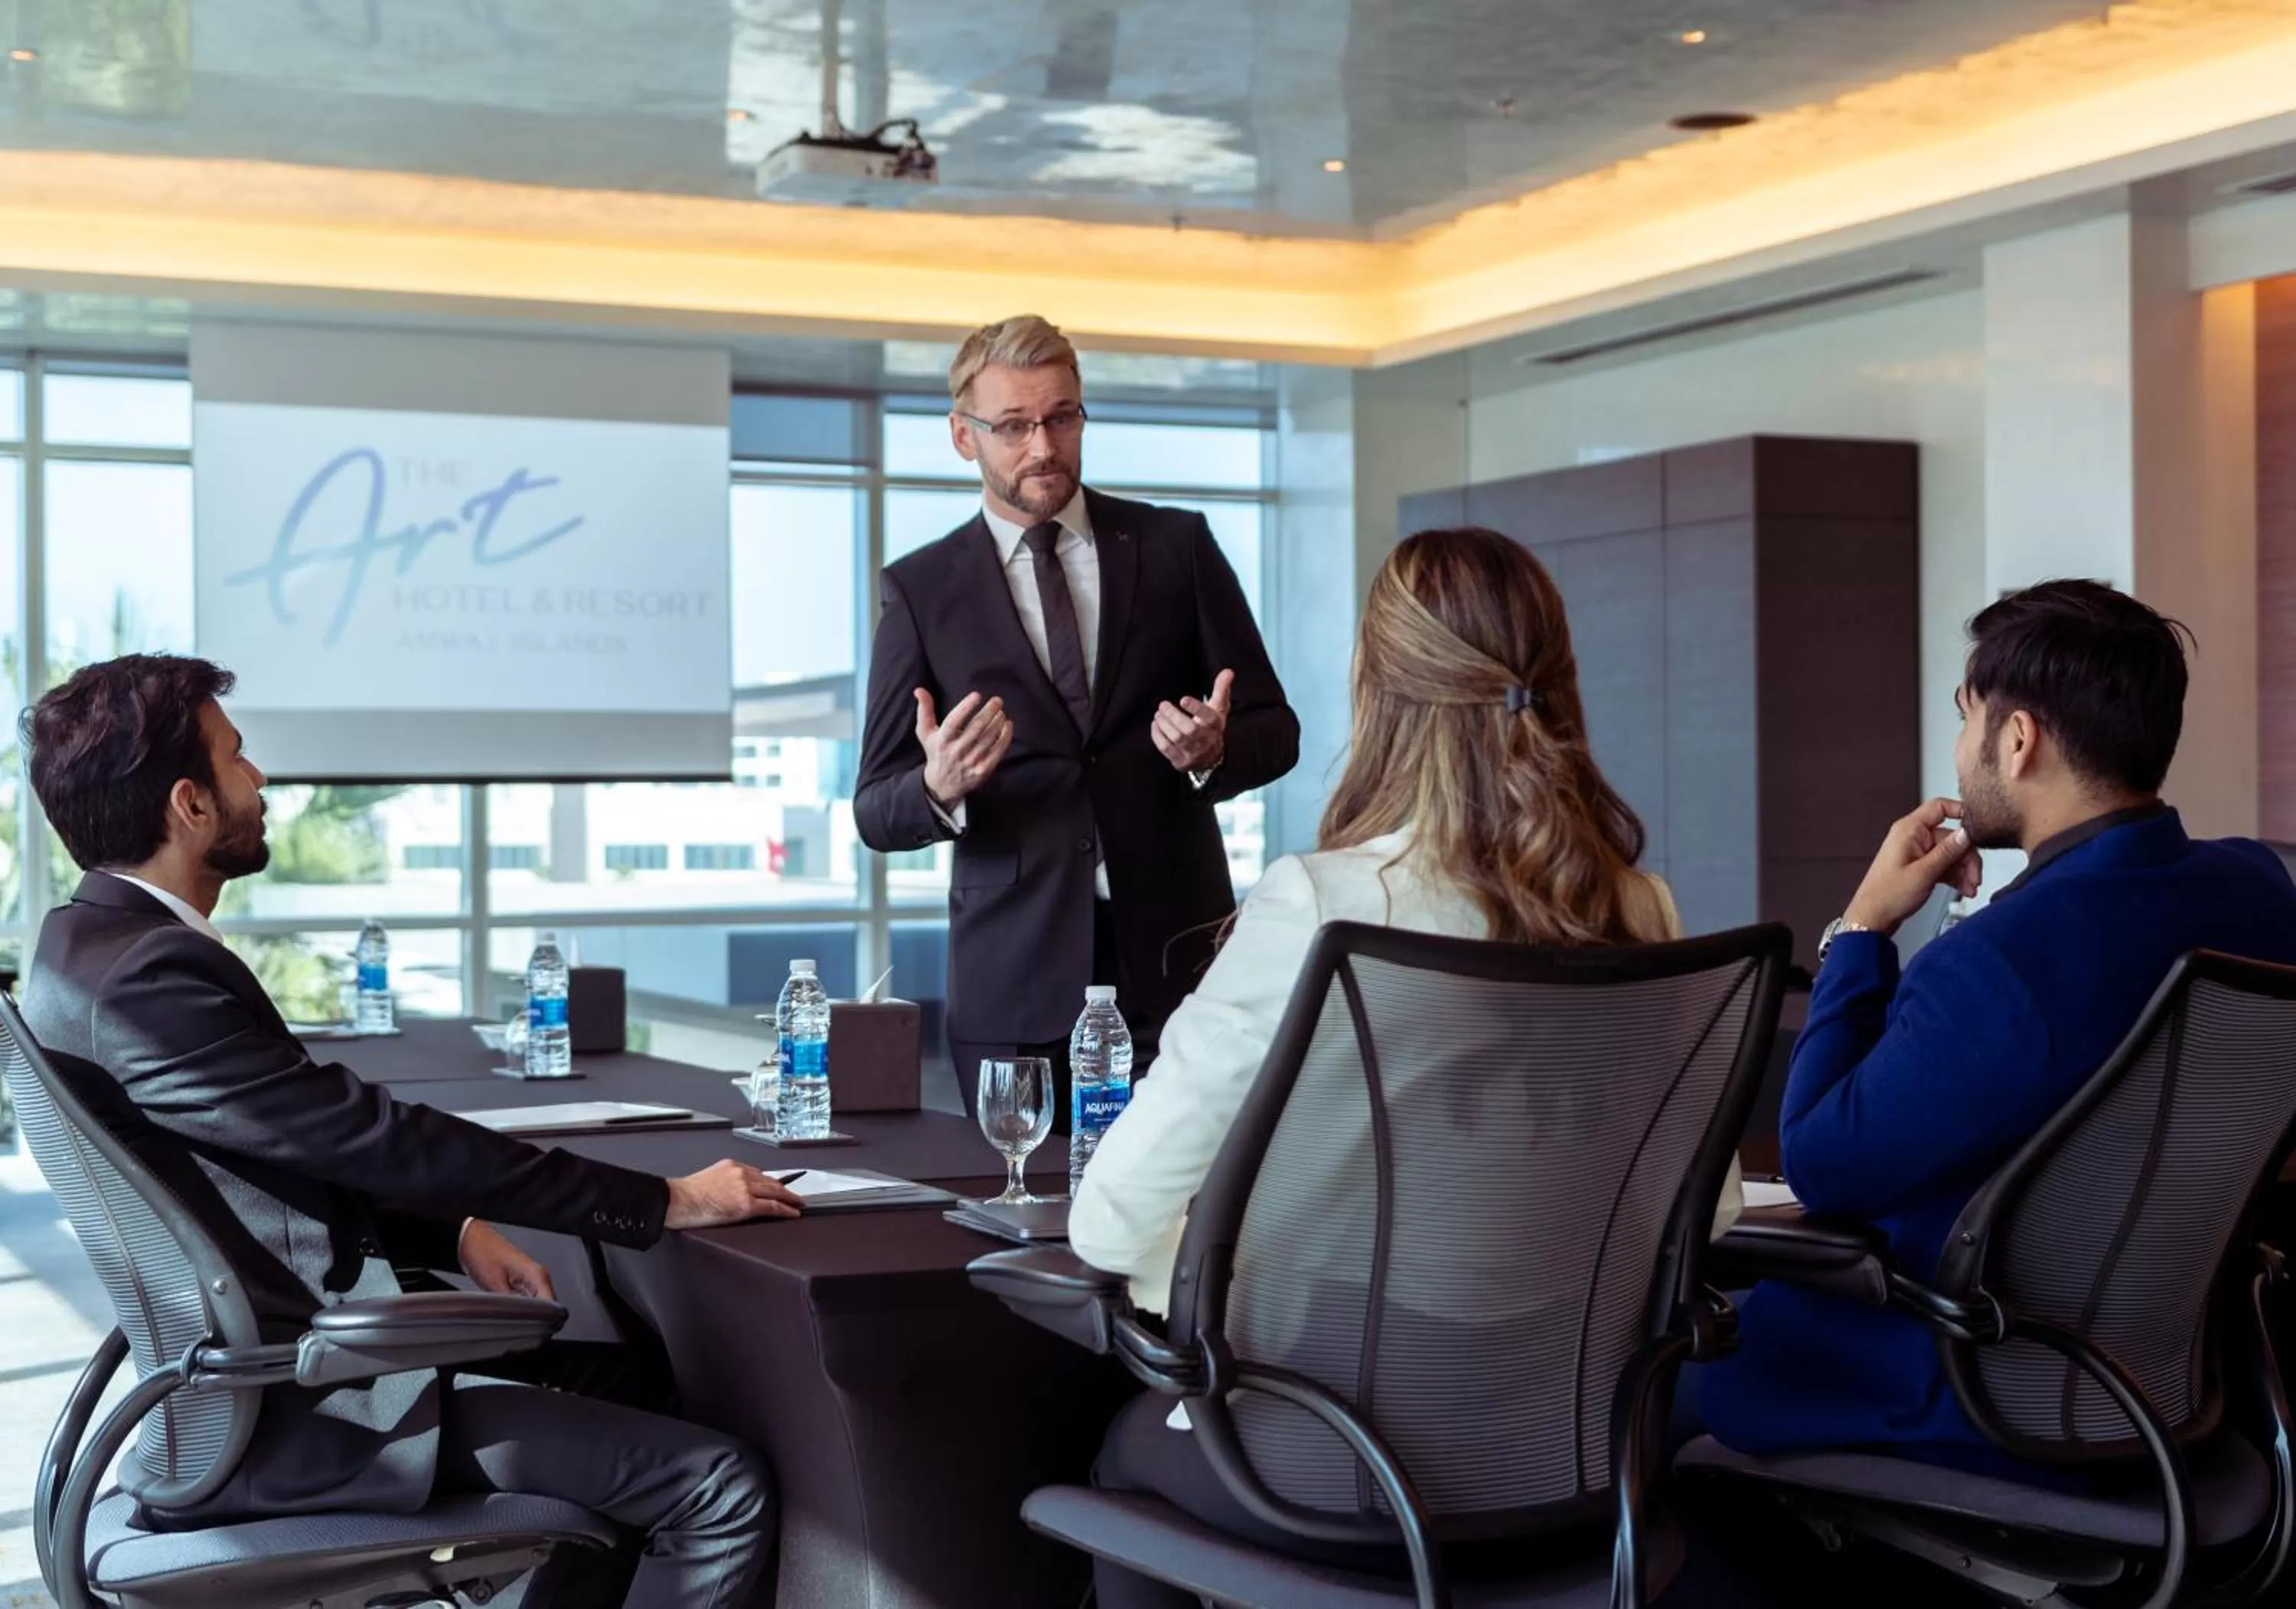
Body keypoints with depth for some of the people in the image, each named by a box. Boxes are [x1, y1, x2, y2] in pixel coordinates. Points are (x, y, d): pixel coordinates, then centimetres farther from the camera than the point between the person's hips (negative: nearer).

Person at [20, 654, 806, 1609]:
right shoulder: (145, 975, -22)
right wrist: (665, 1202, -17)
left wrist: (454, 1233, 3)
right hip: (287, 1412, -11)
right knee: (721, 1491, -15)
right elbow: (374, 1134, -23)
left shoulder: (98, 943, 9)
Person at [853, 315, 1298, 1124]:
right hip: (1016, 982, 0)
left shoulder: (1177, 547, 7)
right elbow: (876, 810, 3)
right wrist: (940, 789, -20)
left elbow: (1274, 728, 8)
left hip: (1174, 957, 0)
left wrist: (1216, 750, -15)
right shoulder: (923, 589, 5)